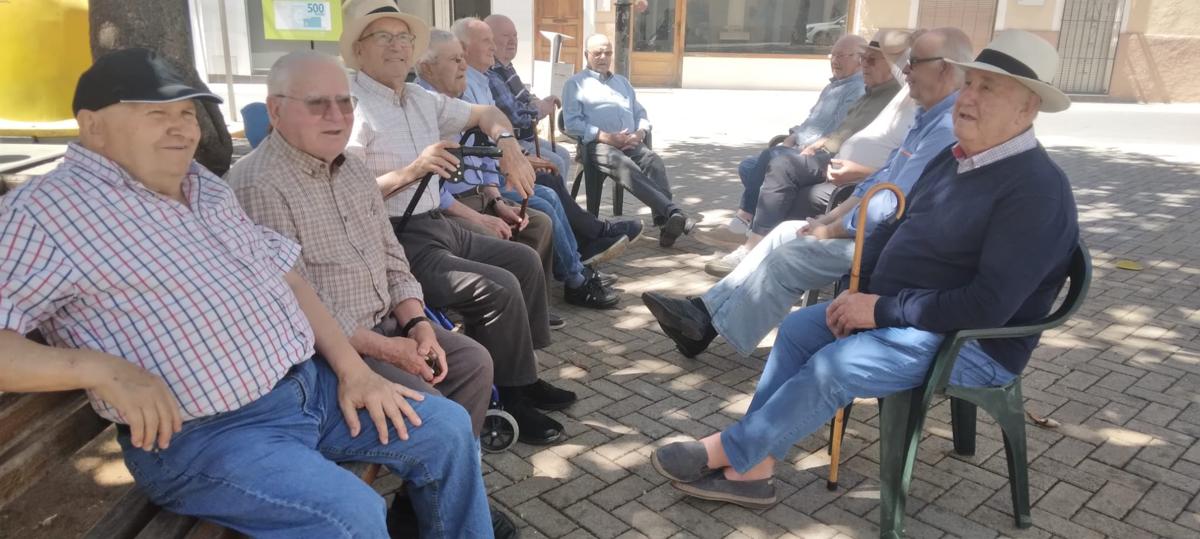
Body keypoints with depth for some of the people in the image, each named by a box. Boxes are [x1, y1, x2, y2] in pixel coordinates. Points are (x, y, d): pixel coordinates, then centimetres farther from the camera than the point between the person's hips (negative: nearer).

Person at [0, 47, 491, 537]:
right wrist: (101, 369, -29)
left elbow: (284, 278, 14)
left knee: (448, 428, 7)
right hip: (201, 435, -7)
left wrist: (352, 369, 4)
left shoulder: (206, 188, 14)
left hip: (312, 384, 8)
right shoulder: (42, 212, -9)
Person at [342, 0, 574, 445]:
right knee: (499, 286, -21)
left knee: (524, 261, 9)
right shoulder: (350, 109, -13)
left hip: (437, 226, 10)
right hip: (396, 244, -9)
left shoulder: (421, 100, 12)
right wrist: (410, 172, -25)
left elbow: (485, 113, 24)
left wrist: (507, 144, 3)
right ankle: (510, 400, -3)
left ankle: (522, 377, 17)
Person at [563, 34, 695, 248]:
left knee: (654, 161, -30)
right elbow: (572, 122, 0)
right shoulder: (576, 83, 14)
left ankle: (665, 222, -46)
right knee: (626, 167, -37)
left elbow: (641, 115, 27)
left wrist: (639, 134, 1)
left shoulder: (622, 82, 32)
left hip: (631, 142, 5)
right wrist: (608, 137, -11)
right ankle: (673, 212, -51)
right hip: (599, 144, -4)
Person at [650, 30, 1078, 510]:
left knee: (836, 365, -25)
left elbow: (988, 306, -28)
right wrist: (857, 292, -4)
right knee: (799, 328, -4)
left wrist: (883, 310, -22)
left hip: (970, 344, -9)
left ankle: (726, 451, -8)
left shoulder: (1036, 189, -22)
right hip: (901, 313, 9)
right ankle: (752, 467, -4)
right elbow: (895, 229, 14)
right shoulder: (953, 158, 8)